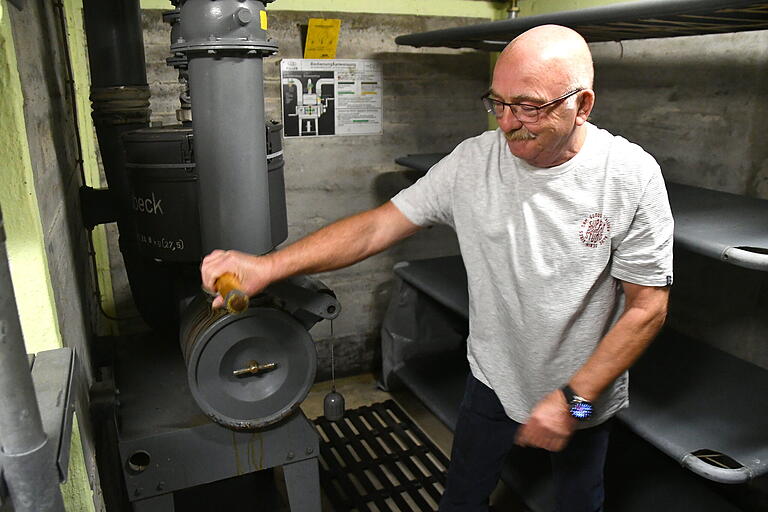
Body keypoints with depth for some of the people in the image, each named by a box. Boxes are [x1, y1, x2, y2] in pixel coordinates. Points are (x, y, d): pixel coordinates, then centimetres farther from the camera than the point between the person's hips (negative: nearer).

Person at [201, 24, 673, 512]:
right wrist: (268, 266, -26)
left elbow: (647, 307, -15)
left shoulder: (632, 176, -19)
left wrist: (573, 399, -19)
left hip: (586, 396, -1)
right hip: (493, 381, 1)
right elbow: (377, 226, -16)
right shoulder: (473, 162, -15)